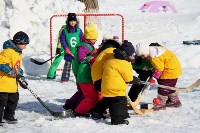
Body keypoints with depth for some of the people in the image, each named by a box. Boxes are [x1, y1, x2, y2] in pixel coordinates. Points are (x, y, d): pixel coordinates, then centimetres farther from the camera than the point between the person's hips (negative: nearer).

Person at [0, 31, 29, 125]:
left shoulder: (18, 53, 17)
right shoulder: (8, 52, -16)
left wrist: (21, 78, 15)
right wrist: (11, 72, -27)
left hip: (13, 83, 10)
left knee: (14, 99, 15)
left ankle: (8, 116, 29)